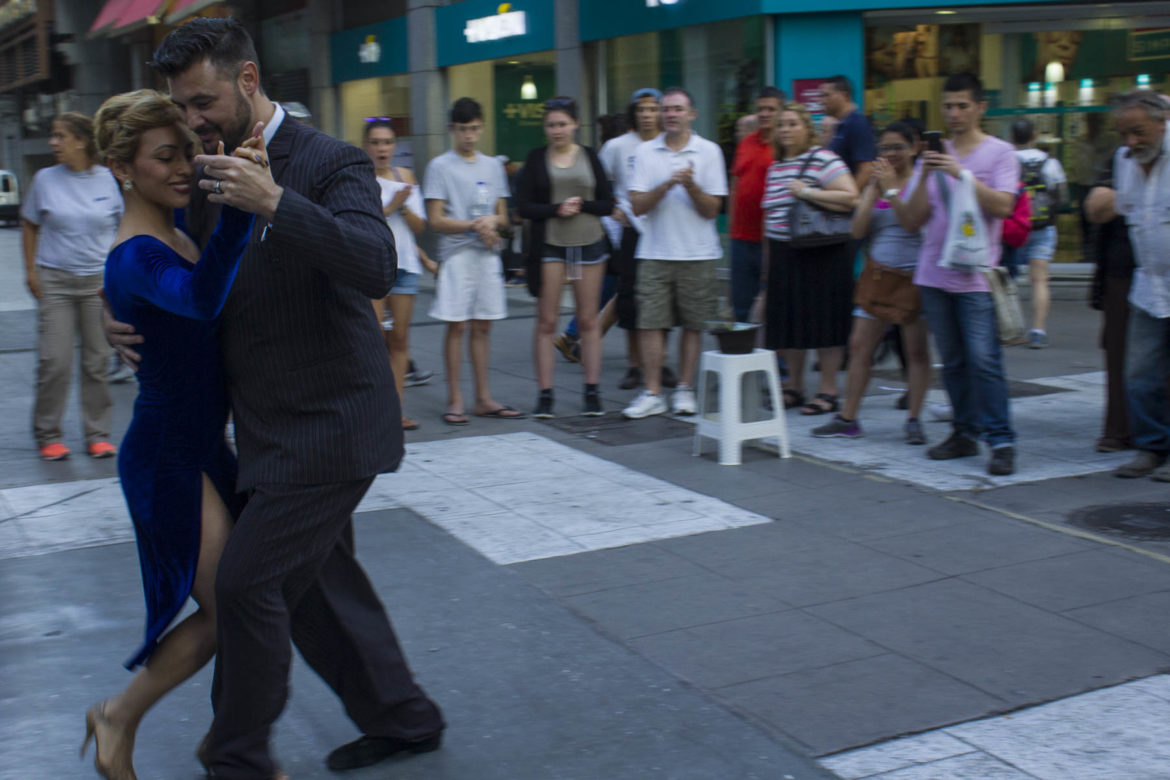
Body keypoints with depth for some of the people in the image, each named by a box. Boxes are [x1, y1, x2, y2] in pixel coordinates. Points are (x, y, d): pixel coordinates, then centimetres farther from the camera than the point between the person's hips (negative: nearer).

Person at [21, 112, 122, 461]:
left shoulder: (107, 179, 2)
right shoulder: (45, 179, 2)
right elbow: (29, 226, 11)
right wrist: (31, 270, 4)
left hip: (99, 281, 0)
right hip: (55, 281, 0)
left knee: (98, 360, 4)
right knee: (54, 361, -4)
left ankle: (97, 434, 15)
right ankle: (48, 435, 9)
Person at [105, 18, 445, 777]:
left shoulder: (330, 162, -13)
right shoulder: (212, 174, 10)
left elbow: (377, 268, -29)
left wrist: (275, 202, -37)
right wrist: (134, 321, -1)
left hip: (330, 424, -8)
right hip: (275, 425, 9)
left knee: (247, 581, -6)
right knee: (318, 580, 16)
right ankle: (400, 717, 33)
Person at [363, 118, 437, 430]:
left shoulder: (405, 176, 14)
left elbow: (419, 226, 10)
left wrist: (403, 207, -7)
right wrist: (389, 207, -13)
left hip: (405, 263, 4)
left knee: (400, 337, 2)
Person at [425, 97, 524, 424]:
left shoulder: (492, 166, 13)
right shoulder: (440, 166, -1)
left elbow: (503, 217, 13)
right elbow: (436, 221, -7)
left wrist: (492, 221, -10)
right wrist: (475, 226, -16)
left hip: (488, 255, 4)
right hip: (457, 254, -4)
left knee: (483, 326, 7)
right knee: (456, 326, -4)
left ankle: (484, 398, 13)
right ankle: (455, 400, 3)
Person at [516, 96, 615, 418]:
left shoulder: (589, 156, 7)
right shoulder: (536, 159, 4)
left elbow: (607, 204, 5)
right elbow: (523, 206, -2)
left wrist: (582, 205, -13)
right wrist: (556, 209, -15)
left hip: (589, 243, 1)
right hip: (549, 245, -1)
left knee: (588, 320, 3)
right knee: (546, 321, -2)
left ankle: (592, 392, 10)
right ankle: (545, 394, 4)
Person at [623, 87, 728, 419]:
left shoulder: (709, 151, 2)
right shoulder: (645, 152, 6)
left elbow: (711, 209, -2)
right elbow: (638, 205, -2)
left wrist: (691, 185, -19)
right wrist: (668, 185, -17)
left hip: (697, 254, -1)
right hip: (655, 253, 1)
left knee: (693, 325, 3)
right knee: (650, 323, -3)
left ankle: (684, 389, 14)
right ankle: (652, 393, 4)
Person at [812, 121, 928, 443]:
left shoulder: (920, 181, -3)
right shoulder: (874, 183, 11)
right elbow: (857, 230, 2)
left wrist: (891, 189, -18)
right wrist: (874, 191, -6)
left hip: (913, 275, -5)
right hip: (878, 274, 5)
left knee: (916, 350, 1)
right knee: (859, 345, 2)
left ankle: (914, 420, 8)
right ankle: (848, 419, 8)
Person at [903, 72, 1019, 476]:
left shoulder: (1000, 152, 2)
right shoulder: (935, 155, 14)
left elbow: (1003, 205, -13)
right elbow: (915, 219, 7)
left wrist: (960, 174, -18)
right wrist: (926, 176, -7)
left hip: (975, 275, -5)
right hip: (934, 273, 5)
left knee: (983, 358, -12)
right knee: (952, 361, 9)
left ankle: (1001, 441, -8)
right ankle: (965, 433, 17)